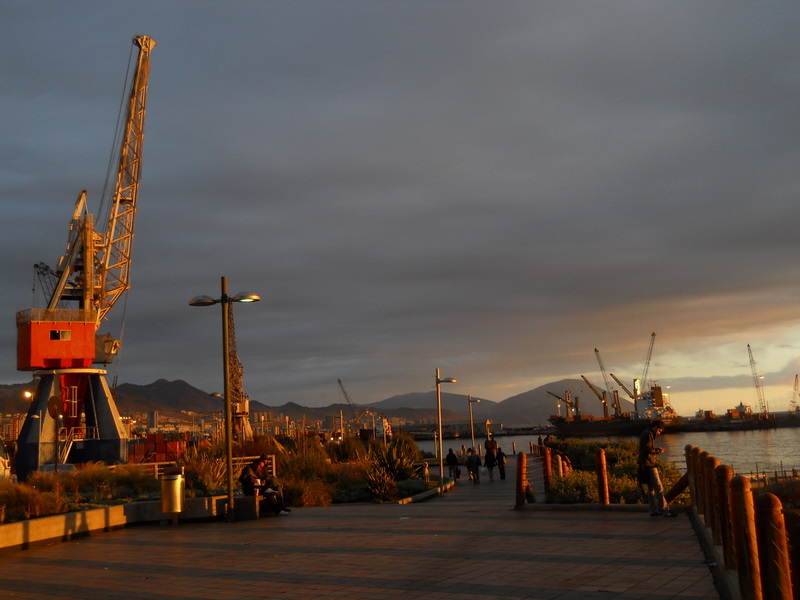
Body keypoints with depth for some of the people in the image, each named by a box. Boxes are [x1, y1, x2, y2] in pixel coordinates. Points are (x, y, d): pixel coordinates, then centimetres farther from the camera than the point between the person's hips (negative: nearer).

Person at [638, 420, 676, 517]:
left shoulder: (646, 434, 20)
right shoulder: (648, 434, -12)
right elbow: (648, 449, -21)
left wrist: (656, 450, 10)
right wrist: (658, 450, -7)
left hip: (646, 466, 11)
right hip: (650, 465, -11)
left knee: (651, 489, 12)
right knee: (658, 488, -10)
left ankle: (654, 510, 16)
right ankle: (665, 510, -10)